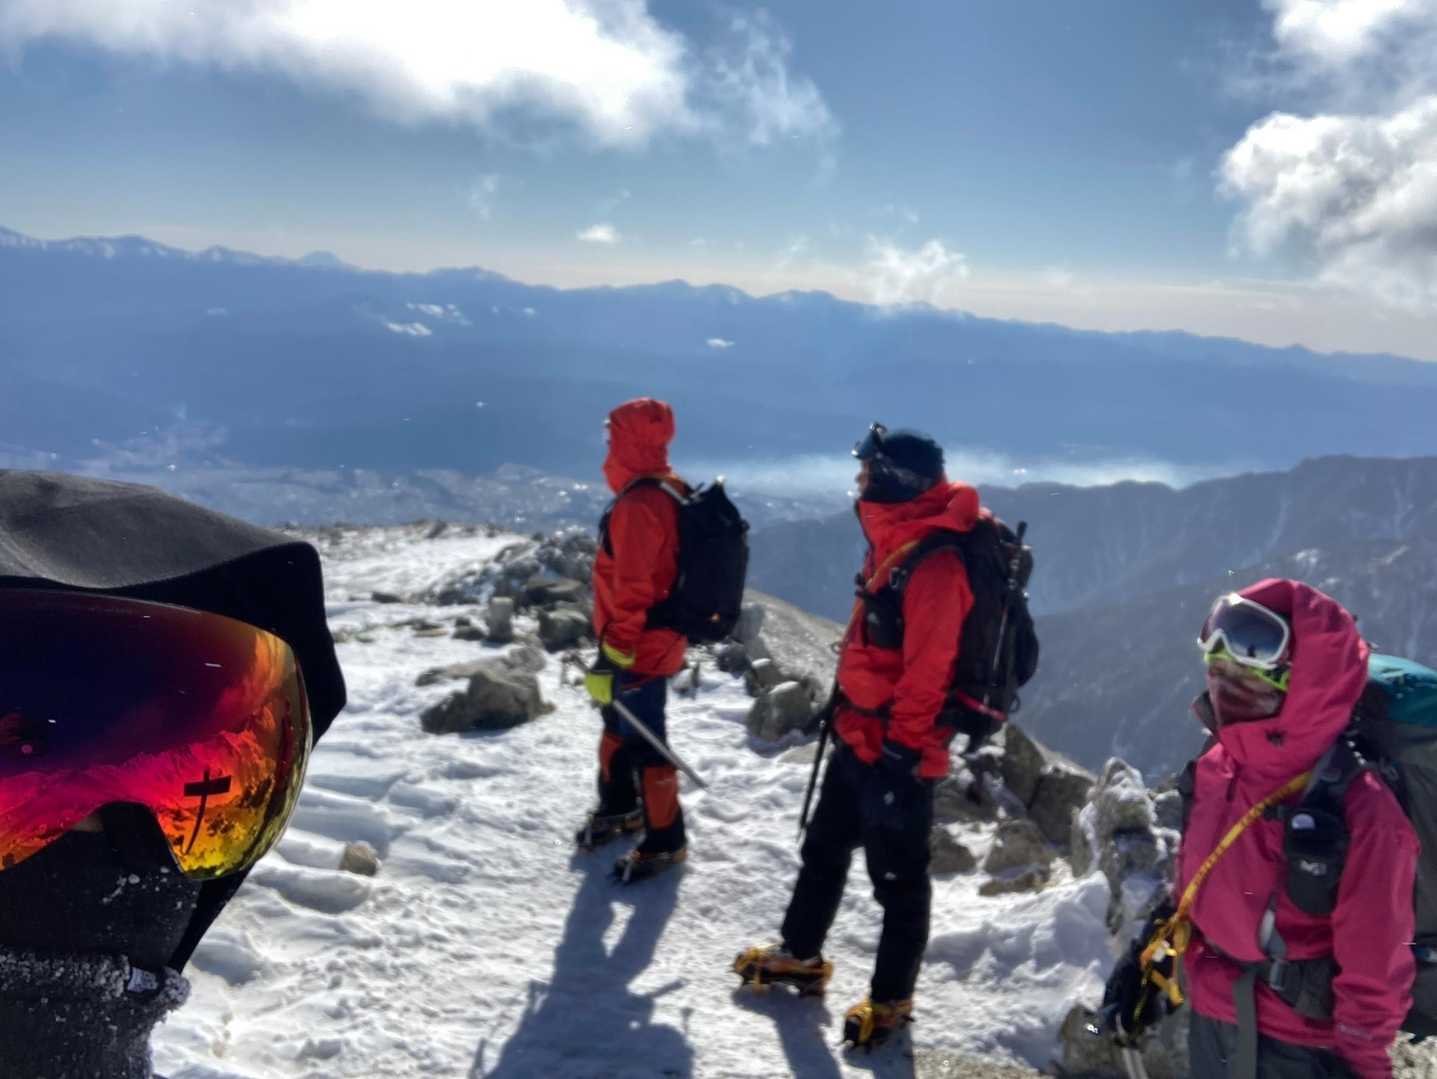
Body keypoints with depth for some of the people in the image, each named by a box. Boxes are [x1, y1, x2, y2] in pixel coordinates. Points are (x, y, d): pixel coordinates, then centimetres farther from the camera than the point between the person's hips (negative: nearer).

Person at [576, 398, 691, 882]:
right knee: (618, 724, 25)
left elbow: (631, 592, -27)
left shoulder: (638, 505, -26)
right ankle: (618, 807, 43)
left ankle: (665, 841, 18)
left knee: (642, 741, 4)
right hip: (660, 637, 10)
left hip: (640, 648, -10)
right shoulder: (672, 491, 5)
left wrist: (613, 656, -23)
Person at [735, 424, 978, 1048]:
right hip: (859, 734, 10)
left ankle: (891, 999, 25)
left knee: (898, 877, 8)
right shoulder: (893, 542, 7)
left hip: (896, 749, -10)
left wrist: (900, 747, -20)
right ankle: (800, 954, 41)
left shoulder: (933, 562, -25)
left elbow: (927, 670, -25)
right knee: (825, 846, 22)